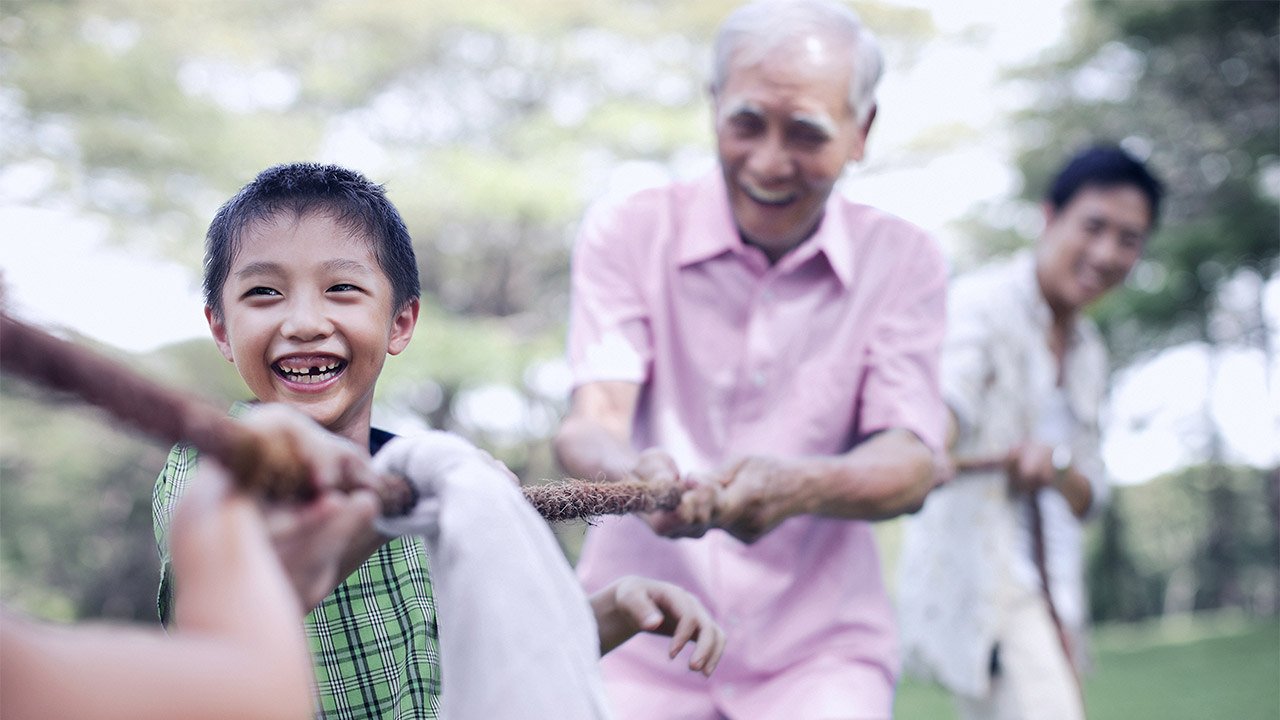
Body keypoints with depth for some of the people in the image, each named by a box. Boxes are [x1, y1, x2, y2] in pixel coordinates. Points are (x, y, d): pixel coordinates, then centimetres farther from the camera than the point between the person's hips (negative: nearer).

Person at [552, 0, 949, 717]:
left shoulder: (904, 260, 3)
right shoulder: (627, 231, 2)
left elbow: (912, 462, -7)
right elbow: (591, 422, -9)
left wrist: (796, 487, -29)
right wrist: (637, 472, -32)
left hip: (819, 647, 0)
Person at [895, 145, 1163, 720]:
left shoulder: (1089, 354, 16)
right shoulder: (981, 302, -9)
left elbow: (1089, 496, 16)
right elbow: (947, 398, -29)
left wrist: (1059, 471, -9)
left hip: (1050, 589, 8)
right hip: (974, 575, -8)